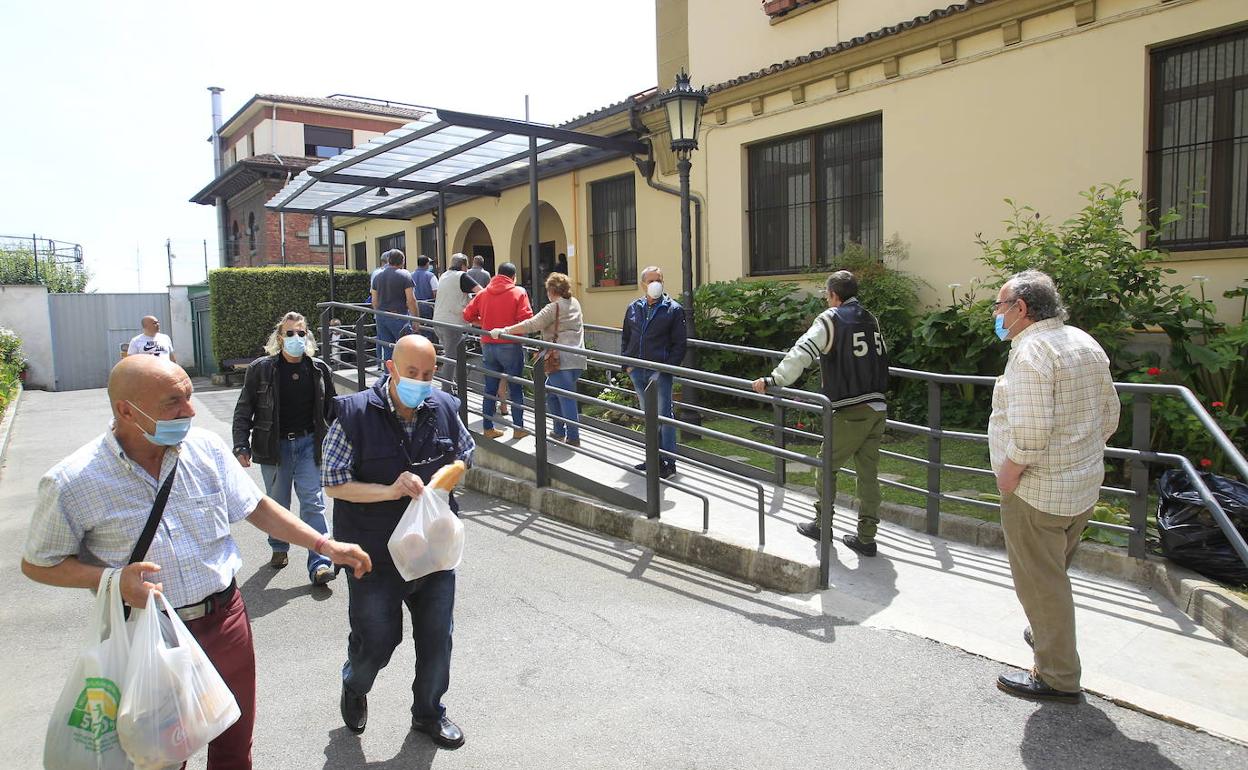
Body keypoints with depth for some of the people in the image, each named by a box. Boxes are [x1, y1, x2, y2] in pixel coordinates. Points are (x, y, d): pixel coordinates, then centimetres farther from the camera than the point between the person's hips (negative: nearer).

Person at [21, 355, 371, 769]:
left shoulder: (206, 447, -7)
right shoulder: (71, 483, -16)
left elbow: (256, 506, 3)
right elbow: (38, 564, -3)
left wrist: (327, 545, -3)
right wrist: (113, 579, -21)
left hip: (225, 619, 3)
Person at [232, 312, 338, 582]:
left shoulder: (319, 369, 0)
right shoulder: (261, 369, -5)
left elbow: (332, 408, 9)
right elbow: (243, 410, -2)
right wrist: (242, 446, -9)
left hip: (308, 443, 0)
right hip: (274, 446, 0)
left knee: (313, 503, -5)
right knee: (277, 503, 15)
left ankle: (319, 564, -5)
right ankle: (279, 548, 38)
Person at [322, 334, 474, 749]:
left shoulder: (444, 408, -4)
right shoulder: (356, 414, -15)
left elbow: (465, 455, 12)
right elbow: (334, 483, -13)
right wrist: (390, 491, -25)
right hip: (376, 554, -3)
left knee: (437, 637, 14)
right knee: (376, 640, 11)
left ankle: (429, 713, 38)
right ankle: (354, 688, 46)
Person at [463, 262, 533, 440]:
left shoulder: (483, 293, 6)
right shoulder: (519, 293, -7)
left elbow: (468, 315, 7)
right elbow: (526, 319, -16)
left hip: (488, 345, 4)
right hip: (510, 347, -4)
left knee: (490, 388, 13)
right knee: (516, 388, 7)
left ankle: (488, 428, 18)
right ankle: (518, 428, 12)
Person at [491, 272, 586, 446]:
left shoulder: (553, 308, -7)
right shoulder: (574, 303, 16)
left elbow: (531, 325, -17)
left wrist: (504, 331, -16)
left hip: (562, 361, -8)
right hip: (577, 359, 8)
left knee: (566, 399, -5)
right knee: (550, 394, 19)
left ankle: (573, 439, -2)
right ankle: (559, 431, 24)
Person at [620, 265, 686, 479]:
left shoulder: (673, 309, -4)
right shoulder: (633, 308, 10)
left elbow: (679, 344, -5)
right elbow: (625, 337, 19)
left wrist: (666, 368, -13)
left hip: (660, 373, -5)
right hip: (637, 372, 5)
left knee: (664, 415, -3)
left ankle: (669, 461, 4)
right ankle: (655, 457, 26)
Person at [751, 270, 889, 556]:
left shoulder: (831, 319, -5)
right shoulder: (871, 320, 14)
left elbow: (802, 353, -17)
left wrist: (774, 379, -16)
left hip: (850, 411, -6)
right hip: (877, 407, 6)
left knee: (827, 465, 11)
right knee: (868, 472, 10)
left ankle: (822, 524, 22)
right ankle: (866, 537, 13)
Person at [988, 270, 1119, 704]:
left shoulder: (1031, 351, -20)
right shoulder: (1085, 343, 9)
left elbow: (1029, 430, -29)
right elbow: (1110, 413, 15)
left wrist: (1008, 476, -17)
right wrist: (1082, 456, 18)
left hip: (1038, 491, -9)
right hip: (1084, 487, 9)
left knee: (1039, 583, 4)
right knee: (1055, 574, 26)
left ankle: (1057, 678, 15)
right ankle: (1047, 634, 44)